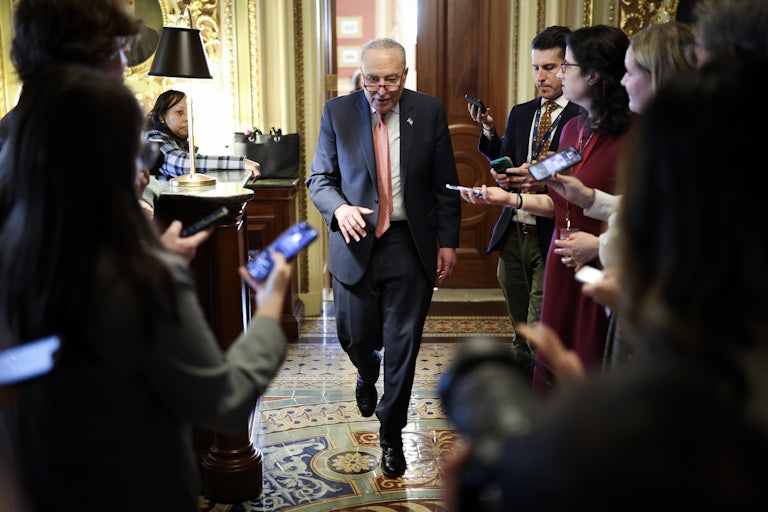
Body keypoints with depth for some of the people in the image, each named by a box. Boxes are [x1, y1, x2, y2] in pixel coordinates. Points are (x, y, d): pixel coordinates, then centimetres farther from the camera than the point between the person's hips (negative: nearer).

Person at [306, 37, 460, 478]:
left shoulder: (430, 111, -1)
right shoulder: (337, 112, -1)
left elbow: (445, 184, 3)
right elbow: (320, 178, 2)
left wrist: (448, 241, 0)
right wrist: (339, 208, -19)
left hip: (411, 245, 0)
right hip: (356, 243, 1)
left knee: (403, 345, 4)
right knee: (356, 337, 10)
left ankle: (392, 435, 23)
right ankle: (368, 378, 48)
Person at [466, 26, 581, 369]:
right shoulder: (519, 114, 14)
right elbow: (506, 168, 9)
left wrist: (547, 181, -25)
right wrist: (489, 132, -6)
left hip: (551, 238, -6)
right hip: (513, 234, 7)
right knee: (522, 336, 17)